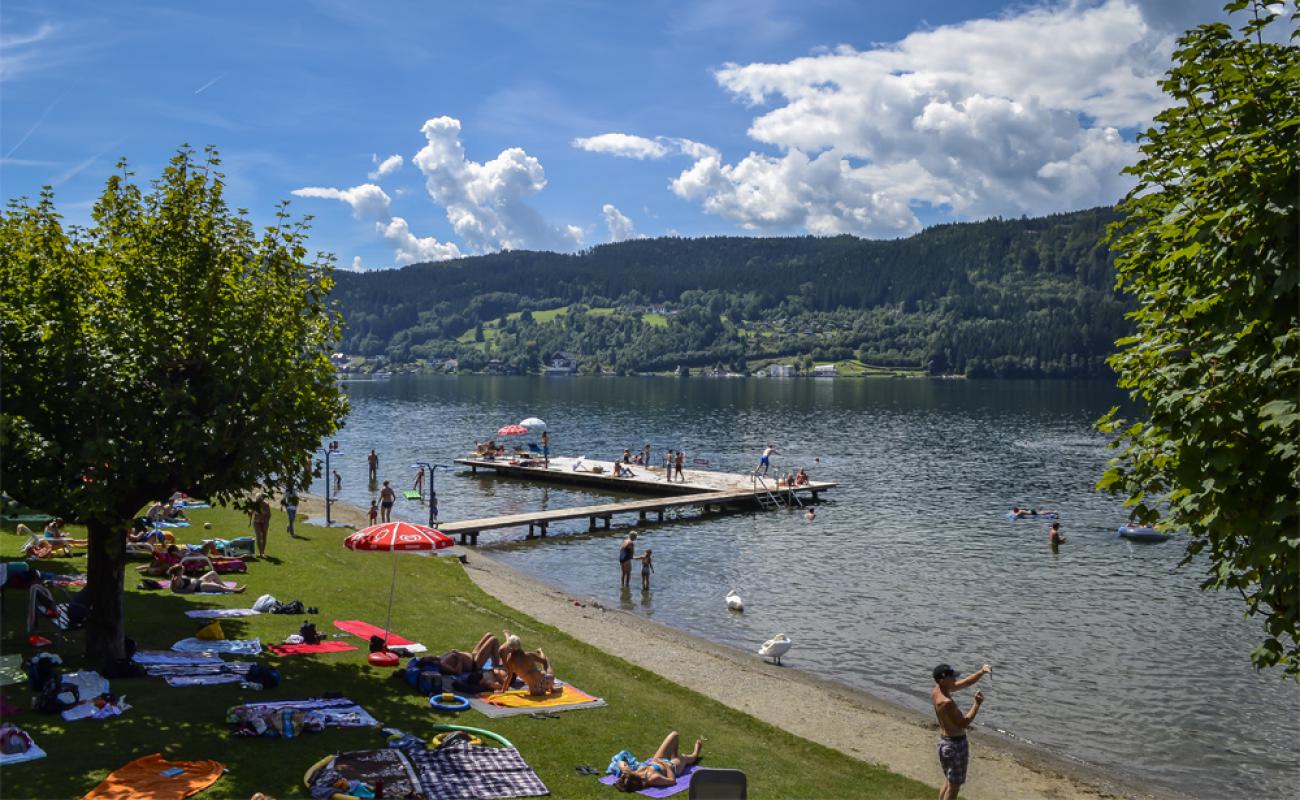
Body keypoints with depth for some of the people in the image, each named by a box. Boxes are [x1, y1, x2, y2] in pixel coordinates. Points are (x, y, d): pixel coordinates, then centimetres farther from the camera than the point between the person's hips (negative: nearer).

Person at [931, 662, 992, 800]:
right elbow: (963, 724, -22)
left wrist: (981, 672, -9)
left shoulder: (936, 691, -2)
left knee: (949, 781, 24)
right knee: (954, 786, 6)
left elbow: (966, 682, 4)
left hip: (944, 741, 9)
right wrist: (977, 704, -22)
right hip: (956, 744, -9)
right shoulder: (946, 702, -30)